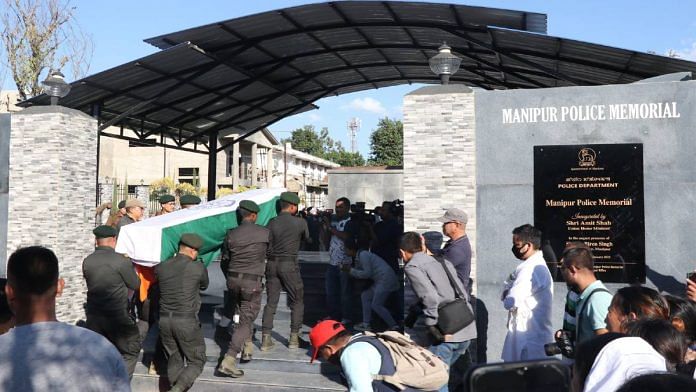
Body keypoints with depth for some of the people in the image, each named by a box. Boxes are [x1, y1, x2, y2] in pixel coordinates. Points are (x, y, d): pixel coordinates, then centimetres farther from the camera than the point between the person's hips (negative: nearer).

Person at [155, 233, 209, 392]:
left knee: (174, 360, 19)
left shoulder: (161, 267, 0)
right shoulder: (198, 267, -7)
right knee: (196, 361, 8)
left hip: (164, 320, 5)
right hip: (187, 321, -4)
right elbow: (204, 285, 11)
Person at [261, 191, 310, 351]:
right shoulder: (300, 222, -7)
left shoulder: (272, 222, -1)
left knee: (271, 302, 10)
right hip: (289, 264, -3)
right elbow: (309, 239, 10)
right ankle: (294, 338, 11)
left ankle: (266, 339, 8)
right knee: (297, 302, 12)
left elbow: (267, 246, -2)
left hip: (272, 263, 3)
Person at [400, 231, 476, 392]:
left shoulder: (412, 267, -2)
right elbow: (463, 293, 16)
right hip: (467, 330, 7)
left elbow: (430, 296, -16)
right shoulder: (443, 263, 19)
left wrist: (433, 326, -11)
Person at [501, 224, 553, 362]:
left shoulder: (530, 269, -19)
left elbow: (510, 302, -24)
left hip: (529, 339, -10)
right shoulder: (539, 265, 14)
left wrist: (507, 295, -3)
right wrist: (508, 293, -7)